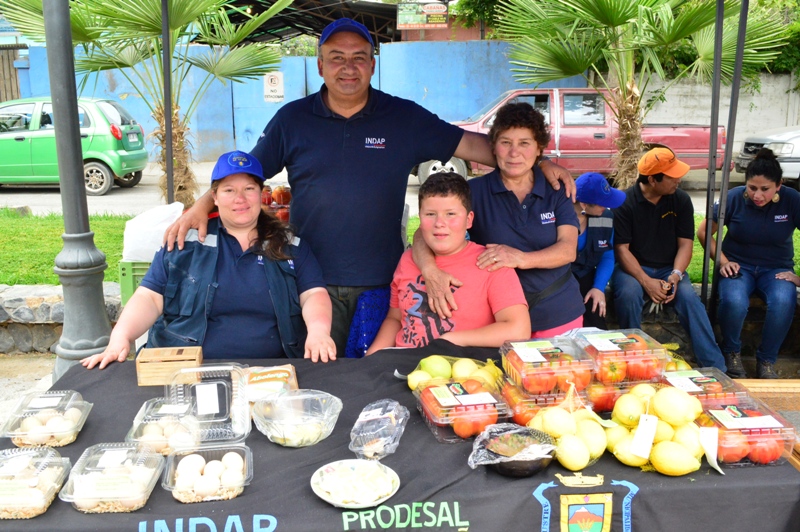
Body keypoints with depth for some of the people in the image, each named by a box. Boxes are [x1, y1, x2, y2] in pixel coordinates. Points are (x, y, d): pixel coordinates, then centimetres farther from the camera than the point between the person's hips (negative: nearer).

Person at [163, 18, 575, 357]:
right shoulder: (292, 119, 4)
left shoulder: (405, 118, 3)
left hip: (383, 282, 0)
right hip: (315, 281, 0)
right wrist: (200, 207, -7)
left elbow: (469, 145, 3)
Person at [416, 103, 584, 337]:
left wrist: (522, 259, -31)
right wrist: (431, 271, -35)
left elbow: (568, 249, -12)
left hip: (559, 315, 2)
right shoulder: (475, 191, -5)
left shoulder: (556, 190, -1)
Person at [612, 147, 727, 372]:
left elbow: (685, 244, 0)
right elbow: (622, 248, -12)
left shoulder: (681, 200, 1)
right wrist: (646, 282, -24)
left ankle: (716, 367, -22)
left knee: (689, 297, -26)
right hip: (634, 268, -2)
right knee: (628, 293, -34)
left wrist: (675, 276, -19)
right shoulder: (625, 202, -9)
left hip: (668, 269, 2)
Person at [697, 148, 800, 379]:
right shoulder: (734, 198, -8)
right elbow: (703, 232, 2)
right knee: (734, 302, -35)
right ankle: (731, 352, -3)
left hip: (777, 268, 1)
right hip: (739, 265, 0)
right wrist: (723, 262, -8)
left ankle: (766, 360, -9)